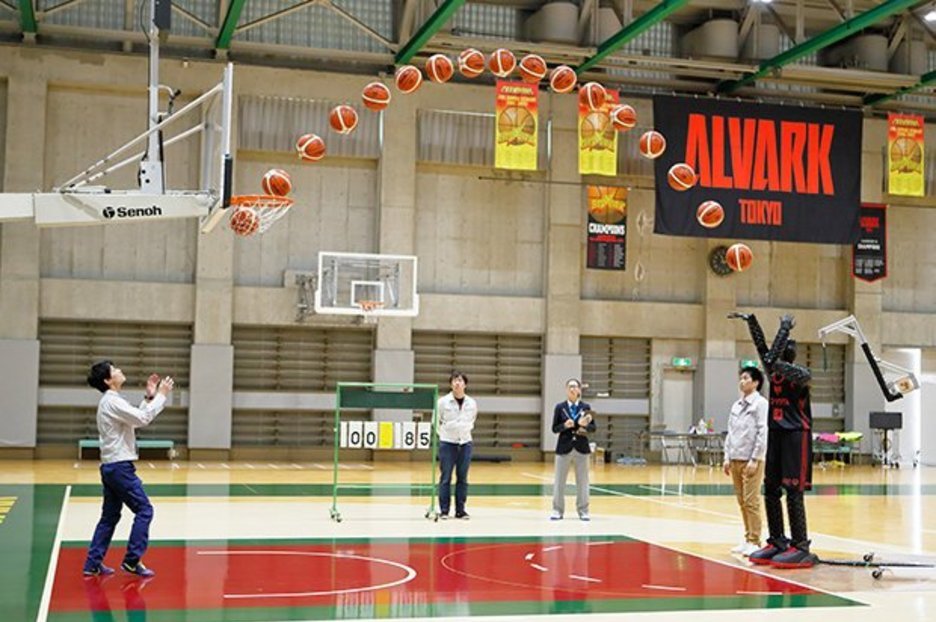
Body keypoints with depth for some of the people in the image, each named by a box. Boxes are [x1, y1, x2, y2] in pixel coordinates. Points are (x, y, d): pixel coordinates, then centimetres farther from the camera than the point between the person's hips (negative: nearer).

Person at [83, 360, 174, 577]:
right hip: (120, 466, -10)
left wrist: (149, 398, 15)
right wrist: (161, 395, -13)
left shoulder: (111, 401, 16)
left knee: (110, 516, 12)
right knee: (144, 510, -5)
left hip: (111, 467, 10)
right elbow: (143, 419, -21)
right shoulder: (113, 401, -15)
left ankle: (93, 563, 13)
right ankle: (132, 561, -3)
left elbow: (136, 419, 22)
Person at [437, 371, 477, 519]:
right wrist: (444, 433, 7)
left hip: (465, 443, 3)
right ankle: (444, 510, 6)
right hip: (447, 443, -3)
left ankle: (460, 510, 12)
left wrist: (465, 431, 11)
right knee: (446, 477, 0)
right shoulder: (443, 402, -6)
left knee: (462, 478, 5)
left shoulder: (472, 403, 2)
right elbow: (436, 421, 6)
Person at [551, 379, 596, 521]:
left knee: (582, 480, 5)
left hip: (581, 447, 1)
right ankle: (558, 510, 11)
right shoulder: (560, 407, 1)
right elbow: (555, 428, 0)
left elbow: (594, 427, 2)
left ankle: (583, 511, 14)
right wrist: (565, 425, -19)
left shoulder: (586, 407, 2)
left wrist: (585, 426, -19)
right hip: (564, 447, 0)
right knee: (559, 480, 2)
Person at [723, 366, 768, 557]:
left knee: (751, 501, -6)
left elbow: (762, 433, -11)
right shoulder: (736, 405, 15)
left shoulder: (760, 403, -6)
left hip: (751, 460, -7)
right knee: (742, 502, 9)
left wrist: (754, 460, -14)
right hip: (736, 459, 7)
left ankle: (754, 542, -2)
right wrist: (727, 458, 10)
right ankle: (747, 539, 15)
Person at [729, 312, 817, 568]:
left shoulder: (801, 374, -6)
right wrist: (750, 320, 3)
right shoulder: (774, 372, 11)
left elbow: (801, 375, -26)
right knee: (770, 491, 8)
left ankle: (801, 547, -9)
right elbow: (762, 347, 8)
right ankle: (777, 542, 16)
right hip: (775, 433, 8)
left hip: (796, 434, -8)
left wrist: (778, 364, -35)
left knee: (793, 492, -10)